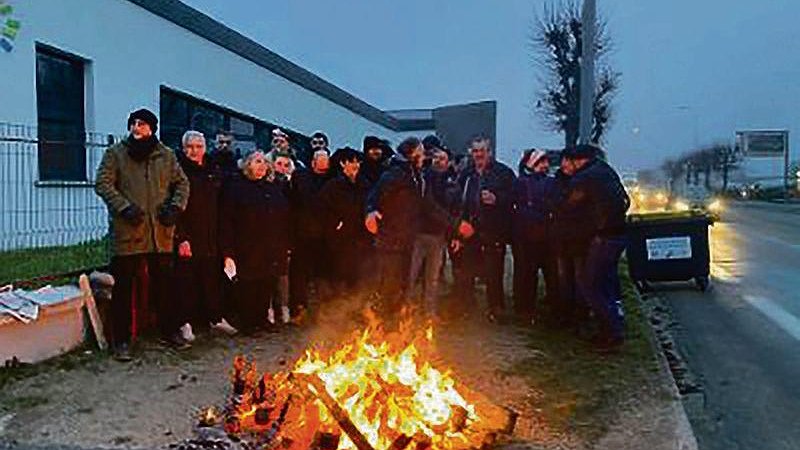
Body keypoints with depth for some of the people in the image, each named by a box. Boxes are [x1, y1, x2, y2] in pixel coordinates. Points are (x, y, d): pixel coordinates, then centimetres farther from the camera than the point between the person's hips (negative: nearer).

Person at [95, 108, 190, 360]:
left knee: (163, 284, 13)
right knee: (124, 287, 2)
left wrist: (176, 206, -3)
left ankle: (169, 329, 28)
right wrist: (124, 207, -15)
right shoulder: (115, 153, 3)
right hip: (127, 233, -3)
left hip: (161, 233, 3)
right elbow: (103, 183, -3)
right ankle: (122, 339, 12)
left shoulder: (166, 155, 11)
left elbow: (182, 183, 14)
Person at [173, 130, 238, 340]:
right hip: (187, 237, -4)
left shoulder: (214, 173, 13)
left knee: (212, 279, 11)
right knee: (187, 280, 1)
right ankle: (186, 323, 11)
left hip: (211, 238, 5)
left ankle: (216, 318, 23)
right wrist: (181, 238, -16)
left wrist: (221, 236, 7)